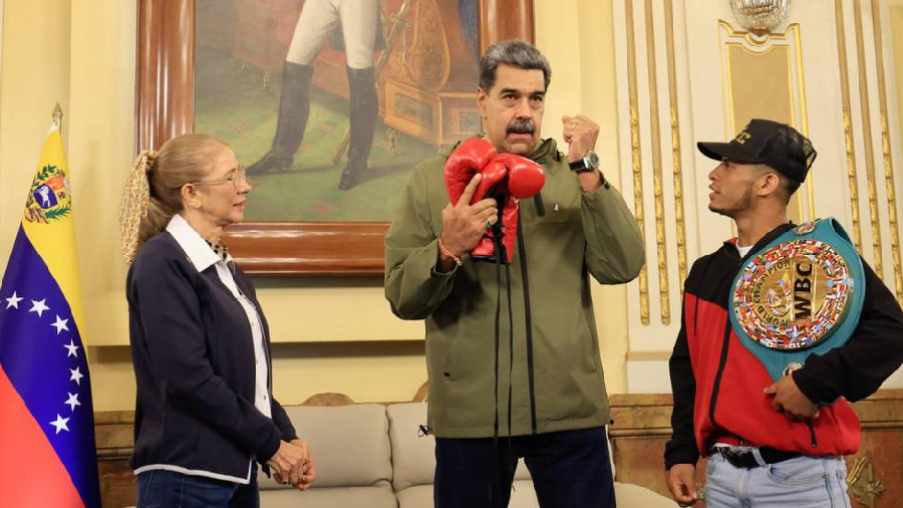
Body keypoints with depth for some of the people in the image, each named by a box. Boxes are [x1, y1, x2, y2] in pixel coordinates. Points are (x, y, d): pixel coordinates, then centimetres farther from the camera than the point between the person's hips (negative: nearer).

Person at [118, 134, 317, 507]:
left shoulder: (224, 265, 12)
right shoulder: (162, 262, -12)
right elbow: (188, 377, -20)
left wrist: (286, 435, 0)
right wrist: (271, 443, -14)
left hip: (235, 470, 8)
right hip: (186, 475, -8)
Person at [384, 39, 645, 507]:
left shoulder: (572, 178, 6)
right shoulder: (432, 180, 3)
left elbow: (622, 267, -7)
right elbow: (402, 297, -1)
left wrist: (588, 172, -13)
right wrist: (447, 250, -20)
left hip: (569, 408, 1)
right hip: (468, 412, 0)